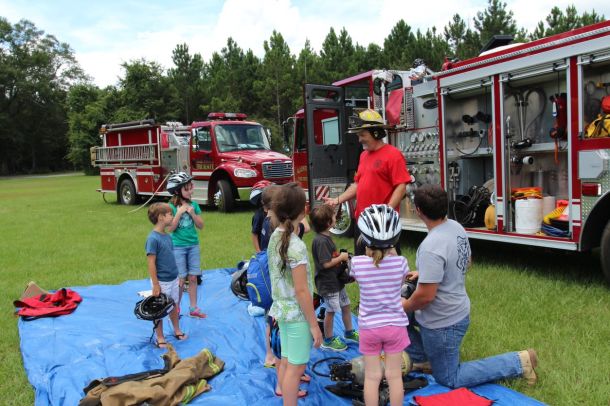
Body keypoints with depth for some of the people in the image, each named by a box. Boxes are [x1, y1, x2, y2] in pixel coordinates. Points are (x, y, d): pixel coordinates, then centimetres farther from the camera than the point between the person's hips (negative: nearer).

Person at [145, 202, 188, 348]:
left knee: (173, 306, 20)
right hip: (161, 282, -7)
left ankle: (177, 331, 36)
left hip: (173, 280, 8)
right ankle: (160, 338, 20)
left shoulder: (167, 236, 4)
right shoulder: (153, 239, -21)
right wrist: (155, 284, -18)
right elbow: (151, 263, -20)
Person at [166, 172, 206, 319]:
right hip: (178, 247, -4)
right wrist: (179, 213, -19)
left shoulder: (193, 205, 3)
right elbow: (170, 228, -11)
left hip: (193, 246, 4)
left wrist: (192, 213, -11)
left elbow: (200, 226, 4)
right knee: (181, 279, 1)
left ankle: (193, 308, 16)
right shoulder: (171, 207, -8)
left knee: (193, 278, 6)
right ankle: (176, 308, 18)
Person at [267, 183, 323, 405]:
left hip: (282, 309, 8)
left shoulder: (275, 236, 0)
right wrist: (314, 325, -16)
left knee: (287, 359, 26)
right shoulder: (296, 246, -25)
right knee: (296, 366, 5)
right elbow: (301, 290, -22)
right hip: (297, 313, -8)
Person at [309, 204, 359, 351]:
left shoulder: (326, 237, 6)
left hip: (336, 280, 10)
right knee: (331, 311, 4)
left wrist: (341, 256, 4)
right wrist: (341, 257, -15)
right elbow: (326, 263, -26)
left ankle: (349, 332, 39)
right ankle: (328, 340, 21)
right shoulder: (321, 241, -25)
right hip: (328, 283, -10)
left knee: (345, 305, 20)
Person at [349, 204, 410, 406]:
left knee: (371, 376, 13)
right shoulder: (400, 262, -17)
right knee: (394, 375, 15)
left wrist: (369, 250, 6)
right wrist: (392, 251, 5)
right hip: (395, 325, 0)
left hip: (369, 327, 0)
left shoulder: (357, 262, -18)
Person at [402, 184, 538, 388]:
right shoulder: (457, 227, -4)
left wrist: (405, 306, -9)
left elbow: (425, 296, -30)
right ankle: (421, 358, 24)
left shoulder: (431, 247, -32)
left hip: (443, 324, -9)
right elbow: (465, 264, 13)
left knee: (450, 379, 11)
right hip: (459, 309, 9)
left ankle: (517, 362, 7)